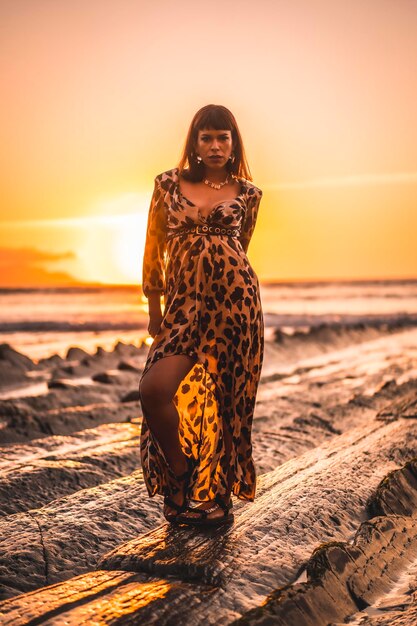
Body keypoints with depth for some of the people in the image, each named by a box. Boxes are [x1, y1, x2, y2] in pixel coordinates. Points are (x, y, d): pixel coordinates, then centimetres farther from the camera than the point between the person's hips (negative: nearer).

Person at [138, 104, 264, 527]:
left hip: (234, 300, 0)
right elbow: (153, 250, 11)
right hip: (184, 302, 1)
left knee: (225, 398, 1)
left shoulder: (247, 193, 8)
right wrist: (154, 308, 10)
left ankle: (216, 494, 18)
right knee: (154, 391, -14)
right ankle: (181, 480, 9)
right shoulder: (169, 184, 8)